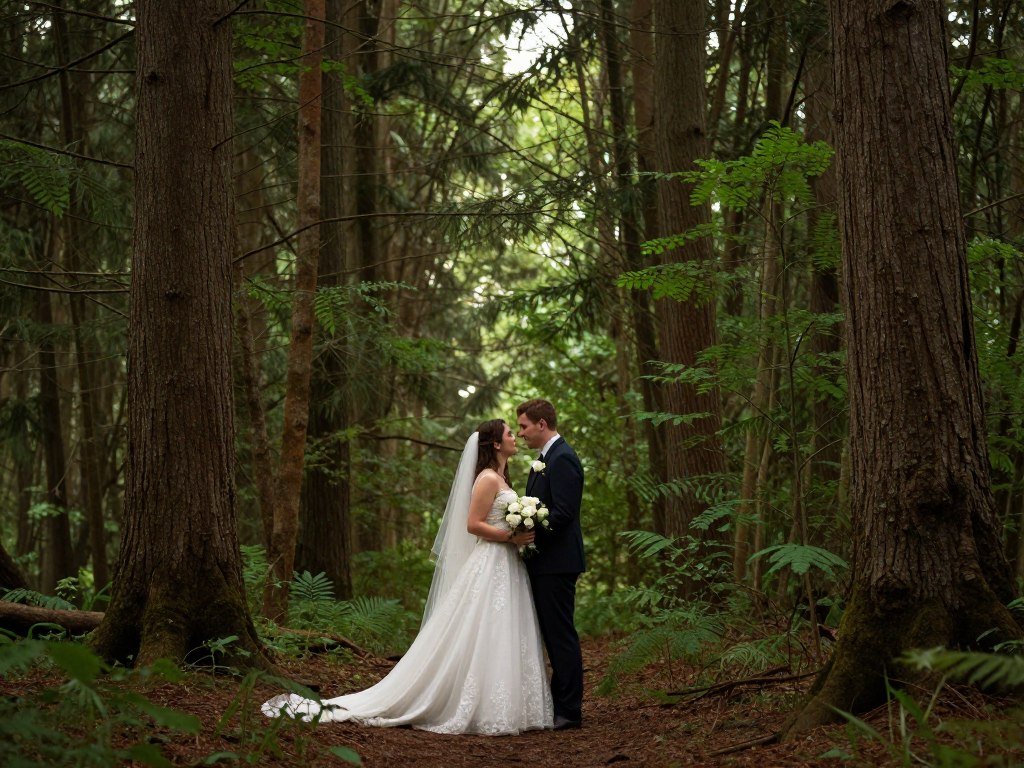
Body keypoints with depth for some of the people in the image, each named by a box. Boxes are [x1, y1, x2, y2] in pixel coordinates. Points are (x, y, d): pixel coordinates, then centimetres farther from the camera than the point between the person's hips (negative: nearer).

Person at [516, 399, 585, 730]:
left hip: (556, 562, -10)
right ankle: (558, 703, 19)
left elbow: (563, 513, -22)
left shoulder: (562, 459, -14)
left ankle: (569, 710, -2)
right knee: (554, 634, 13)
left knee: (561, 634, -6)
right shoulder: (546, 458, 18)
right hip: (545, 563, 10)